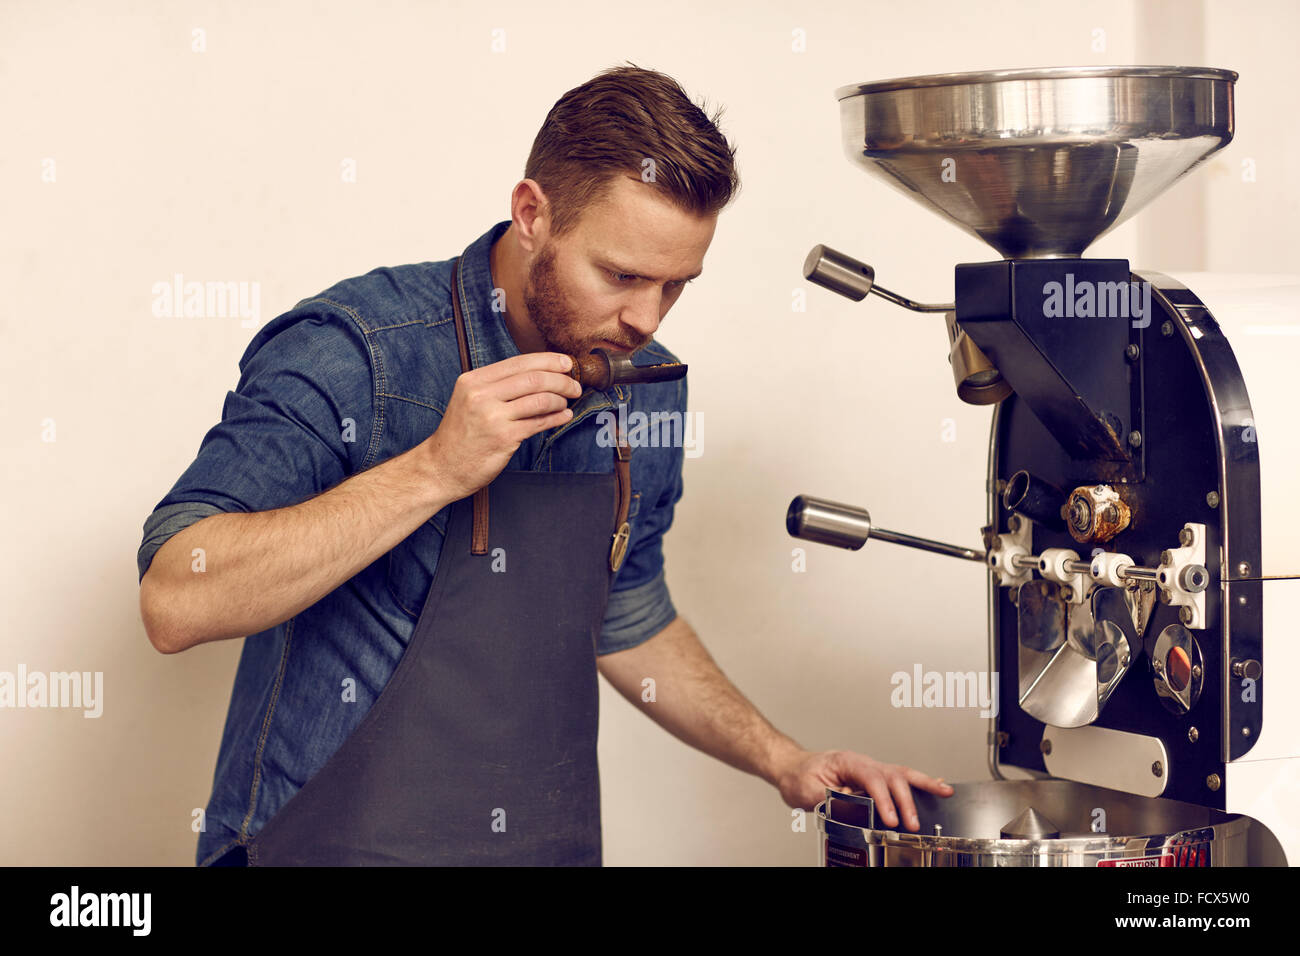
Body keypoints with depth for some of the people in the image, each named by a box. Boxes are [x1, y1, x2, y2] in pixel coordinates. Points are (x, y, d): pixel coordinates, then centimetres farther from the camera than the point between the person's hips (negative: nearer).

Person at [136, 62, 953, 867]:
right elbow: (175, 604, -25)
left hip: (553, 842, 5)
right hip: (329, 842, -5)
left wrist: (781, 761, 9)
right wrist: (435, 470, -28)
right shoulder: (352, 354, -16)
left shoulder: (646, 392, 3)